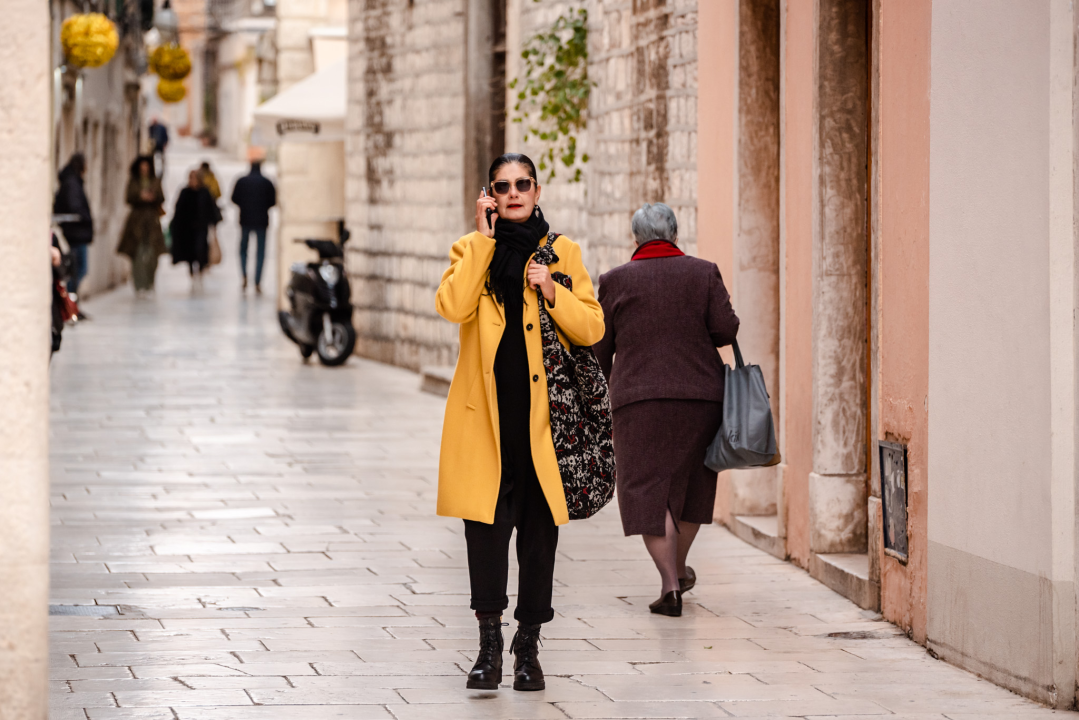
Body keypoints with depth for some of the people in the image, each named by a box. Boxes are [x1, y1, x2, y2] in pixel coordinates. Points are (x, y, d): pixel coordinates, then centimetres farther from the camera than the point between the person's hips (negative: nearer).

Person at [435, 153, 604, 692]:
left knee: (539, 528, 2)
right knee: (485, 524, -6)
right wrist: (484, 239, -10)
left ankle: (528, 647, 10)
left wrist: (553, 293, -12)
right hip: (485, 415, -1)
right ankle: (489, 643, 1)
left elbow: (592, 328, 4)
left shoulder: (562, 252, 9)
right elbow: (452, 306, -13)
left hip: (542, 415, 1)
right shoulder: (471, 250, 7)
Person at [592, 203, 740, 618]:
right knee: (691, 480, 20)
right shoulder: (703, 273, 3)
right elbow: (726, 329, -3)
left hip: (640, 398, -2)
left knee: (648, 490, -2)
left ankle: (670, 586, -14)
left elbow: (599, 345, 5)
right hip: (700, 395, 2)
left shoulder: (617, 280, 1)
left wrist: (604, 380, 22)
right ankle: (679, 568, 33)